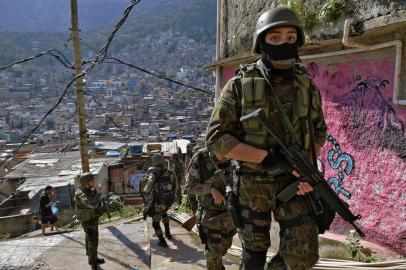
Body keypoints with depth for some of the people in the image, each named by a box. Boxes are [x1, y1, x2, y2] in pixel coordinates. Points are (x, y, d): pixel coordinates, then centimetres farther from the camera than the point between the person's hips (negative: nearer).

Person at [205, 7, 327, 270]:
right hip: (253, 184, -2)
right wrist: (268, 157, -23)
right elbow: (216, 138, -14)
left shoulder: (307, 85, 0)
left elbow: (319, 131, 11)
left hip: (294, 181, 2)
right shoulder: (239, 85, -10)